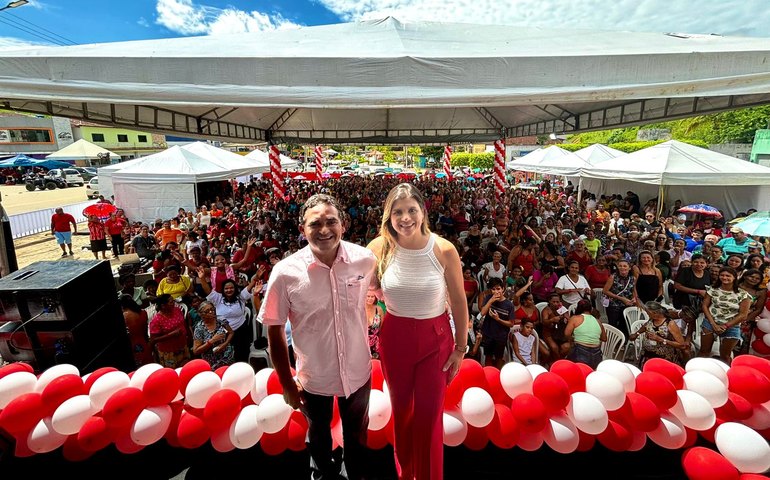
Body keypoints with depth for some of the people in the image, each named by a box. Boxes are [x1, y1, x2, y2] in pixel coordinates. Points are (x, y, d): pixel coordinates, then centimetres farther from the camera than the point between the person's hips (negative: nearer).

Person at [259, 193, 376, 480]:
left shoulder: (365, 260, -19)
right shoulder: (285, 273, -23)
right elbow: (274, 330, -12)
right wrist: (287, 384, -5)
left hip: (359, 373, 1)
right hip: (314, 378, -1)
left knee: (357, 434, 29)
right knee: (319, 435, 30)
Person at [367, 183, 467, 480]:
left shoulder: (444, 250, -16)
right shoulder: (380, 247, -12)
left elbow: (459, 302, -6)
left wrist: (461, 348, -1)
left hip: (435, 339, -1)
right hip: (394, 337, 2)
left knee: (429, 415, 12)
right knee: (401, 409, 22)